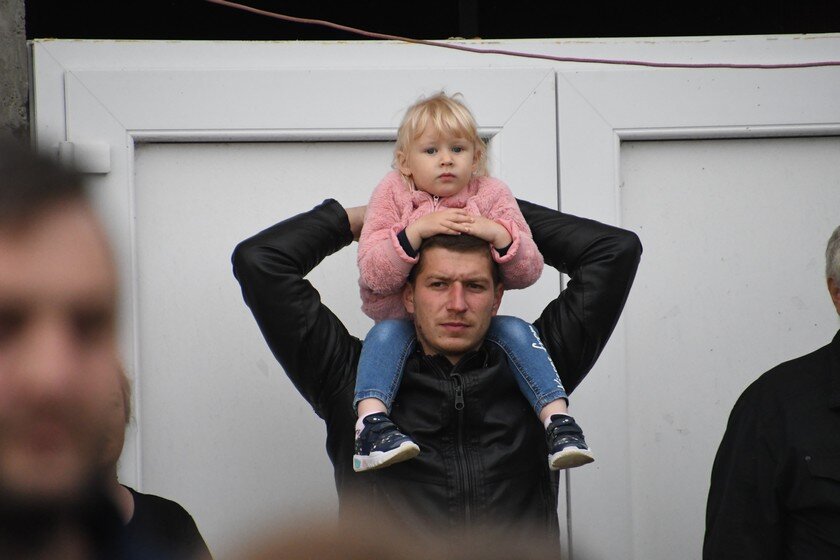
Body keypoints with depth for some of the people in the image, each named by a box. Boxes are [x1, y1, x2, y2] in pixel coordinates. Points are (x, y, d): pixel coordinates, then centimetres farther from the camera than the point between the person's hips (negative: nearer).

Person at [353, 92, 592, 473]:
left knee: (516, 331, -25)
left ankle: (558, 421, -28)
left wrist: (499, 234, -27)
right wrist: (417, 231, -30)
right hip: (404, 317, -1)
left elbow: (529, 272, -7)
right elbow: (372, 275, -17)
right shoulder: (392, 195, -5)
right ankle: (371, 426, -47)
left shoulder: (491, 195, -1)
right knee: (386, 334, -33)